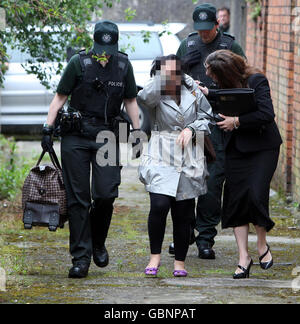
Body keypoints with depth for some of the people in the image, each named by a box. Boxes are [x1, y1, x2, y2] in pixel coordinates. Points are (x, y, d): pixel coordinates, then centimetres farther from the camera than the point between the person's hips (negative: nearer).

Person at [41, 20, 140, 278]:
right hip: (76, 136, -2)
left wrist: (138, 133, 12)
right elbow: (60, 97, 1)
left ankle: (98, 242, 16)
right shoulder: (79, 63, -3)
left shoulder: (123, 65, 6)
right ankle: (81, 257, 1)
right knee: (78, 198, -3)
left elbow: (130, 102, 15)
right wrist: (48, 129, -5)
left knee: (106, 194, -11)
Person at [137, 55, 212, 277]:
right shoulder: (156, 93, -4)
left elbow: (206, 116, 13)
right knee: (159, 205, -18)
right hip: (162, 158, -3)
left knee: (183, 213, 4)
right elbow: (145, 98, -28)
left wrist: (191, 129, -4)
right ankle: (155, 256, -1)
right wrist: (162, 76, -29)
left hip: (189, 158, 3)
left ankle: (180, 263, 16)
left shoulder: (192, 88, 6)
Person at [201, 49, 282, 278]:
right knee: (236, 198, -2)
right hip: (236, 148, 6)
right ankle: (244, 257, 1)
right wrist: (207, 94, 3)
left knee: (256, 195, -16)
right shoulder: (227, 85, 3)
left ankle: (262, 246, 9)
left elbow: (267, 114, -22)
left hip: (262, 147, -6)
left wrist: (236, 122, -20)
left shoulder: (257, 81, -15)